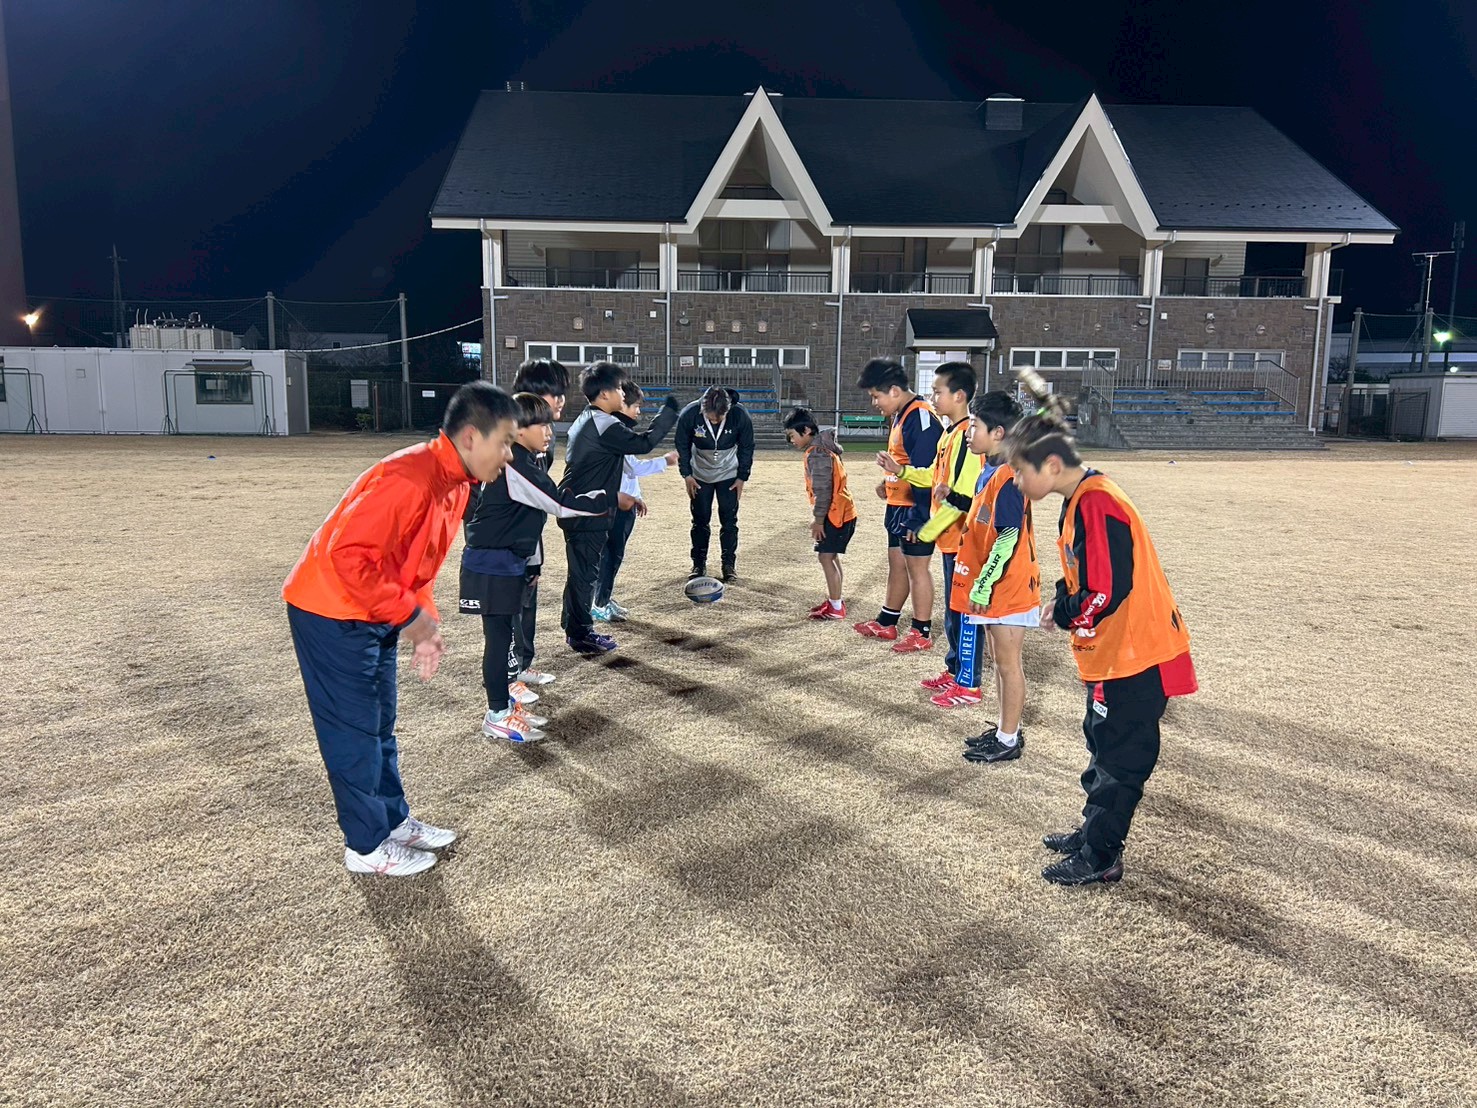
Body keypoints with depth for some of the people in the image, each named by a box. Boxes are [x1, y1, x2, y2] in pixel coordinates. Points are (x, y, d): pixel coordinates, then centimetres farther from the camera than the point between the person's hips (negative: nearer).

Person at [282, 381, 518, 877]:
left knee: (379, 726, 18)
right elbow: (348, 553, -32)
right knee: (354, 733, 2)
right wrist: (409, 615, -24)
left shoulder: (454, 484, 3)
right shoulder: (409, 478, -28)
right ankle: (367, 846, 16)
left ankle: (394, 821, 32)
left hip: (376, 617, 9)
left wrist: (427, 626, 3)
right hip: (331, 614, -9)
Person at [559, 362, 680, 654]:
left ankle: (575, 628, 26)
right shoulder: (605, 425, -18)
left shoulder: (585, 421, 14)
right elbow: (643, 443, -21)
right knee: (585, 572, -2)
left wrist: (616, 496, 22)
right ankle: (581, 635, 7)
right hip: (587, 513, -10)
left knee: (580, 570, 17)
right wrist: (668, 412, -11)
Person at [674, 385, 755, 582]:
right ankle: (699, 564, 15)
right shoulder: (689, 414, -25)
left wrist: (742, 478, -6)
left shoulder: (740, 416, -25)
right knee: (700, 520, 3)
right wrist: (687, 475, -7)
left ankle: (729, 564, 11)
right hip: (700, 476, 0)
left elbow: (747, 448, -8)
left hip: (729, 475, 0)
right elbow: (682, 446, -7)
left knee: (729, 520, 0)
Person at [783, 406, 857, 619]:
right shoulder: (821, 448, 13)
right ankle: (834, 599, 28)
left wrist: (818, 520, -15)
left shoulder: (817, 453, -18)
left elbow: (823, 490, -21)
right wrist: (817, 518, 18)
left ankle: (836, 608, 0)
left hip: (836, 514, -10)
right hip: (838, 512, 10)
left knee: (826, 557, -6)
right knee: (831, 556, 18)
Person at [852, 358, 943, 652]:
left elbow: (926, 473, -23)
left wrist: (918, 518, -23)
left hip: (914, 509, -10)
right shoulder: (899, 415, 11)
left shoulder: (921, 418, -20)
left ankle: (921, 633, 11)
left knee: (916, 567, 0)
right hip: (898, 505, 10)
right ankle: (886, 623, 29)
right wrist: (889, 481, 7)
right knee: (896, 564, 17)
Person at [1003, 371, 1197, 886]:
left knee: (1120, 756, 3)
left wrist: (1062, 614, -12)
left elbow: (1108, 593, -26)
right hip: (1115, 651, 10)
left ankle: (1099, 858, 15)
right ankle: (1093, 834, 35)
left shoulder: (1097, 506, -24)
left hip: (1136, 654, -10)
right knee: (1103, 743, 20)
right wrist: (1062, 599, 2)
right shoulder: (1080, 500, 7)